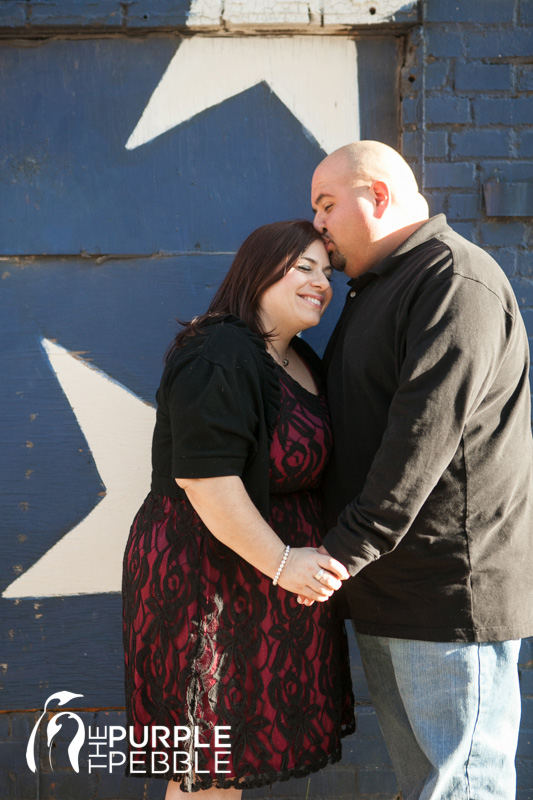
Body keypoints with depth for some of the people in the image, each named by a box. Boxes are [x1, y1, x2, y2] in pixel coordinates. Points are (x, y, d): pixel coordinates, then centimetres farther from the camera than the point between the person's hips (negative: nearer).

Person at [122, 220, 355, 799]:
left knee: (233, 749, 19)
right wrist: (281, 562, -23)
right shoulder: (221, 358, -20)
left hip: (253, 577, 10)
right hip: (206, 576, -10)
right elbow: (204, 477, -27)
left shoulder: (298, 361, 11)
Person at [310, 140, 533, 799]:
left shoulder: (457, 280, -12)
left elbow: (426, 433, -22)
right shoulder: (374, 290, 21)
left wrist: (347, 548, -21)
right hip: (384, 592, 10)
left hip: (450, 592, -9)